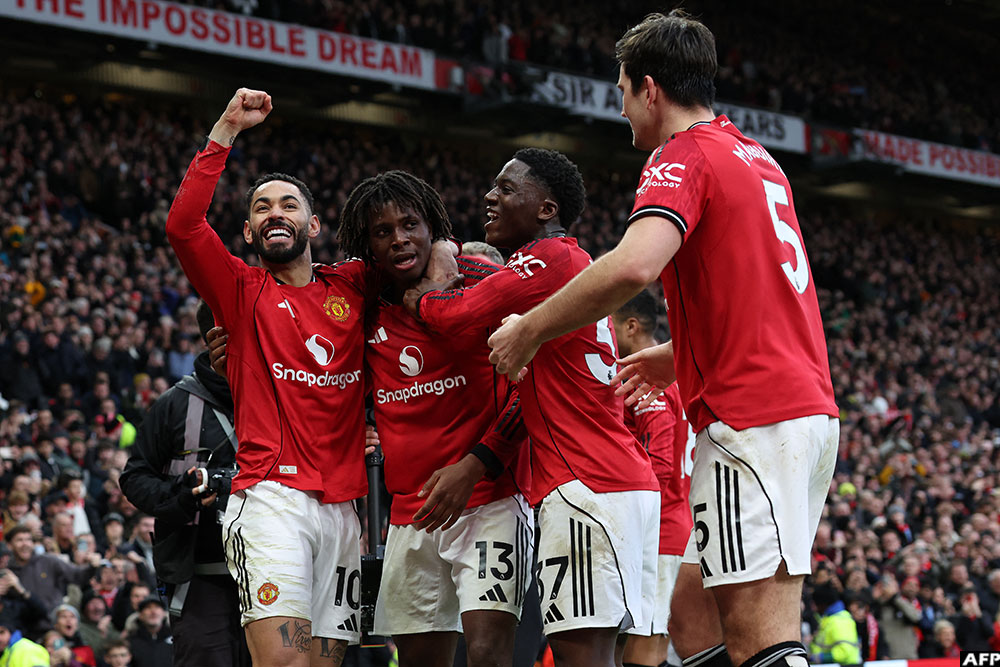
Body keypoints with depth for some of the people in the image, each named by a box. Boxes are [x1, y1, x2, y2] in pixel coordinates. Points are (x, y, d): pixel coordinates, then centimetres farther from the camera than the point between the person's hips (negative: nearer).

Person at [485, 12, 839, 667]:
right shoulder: (758, 157, 20)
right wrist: (681, 358, 37)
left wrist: (529, 330, -16)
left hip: (751, 418, -9)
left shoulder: (684, 157, -8)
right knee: (691, 603, 15)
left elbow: (634, 265, -27)